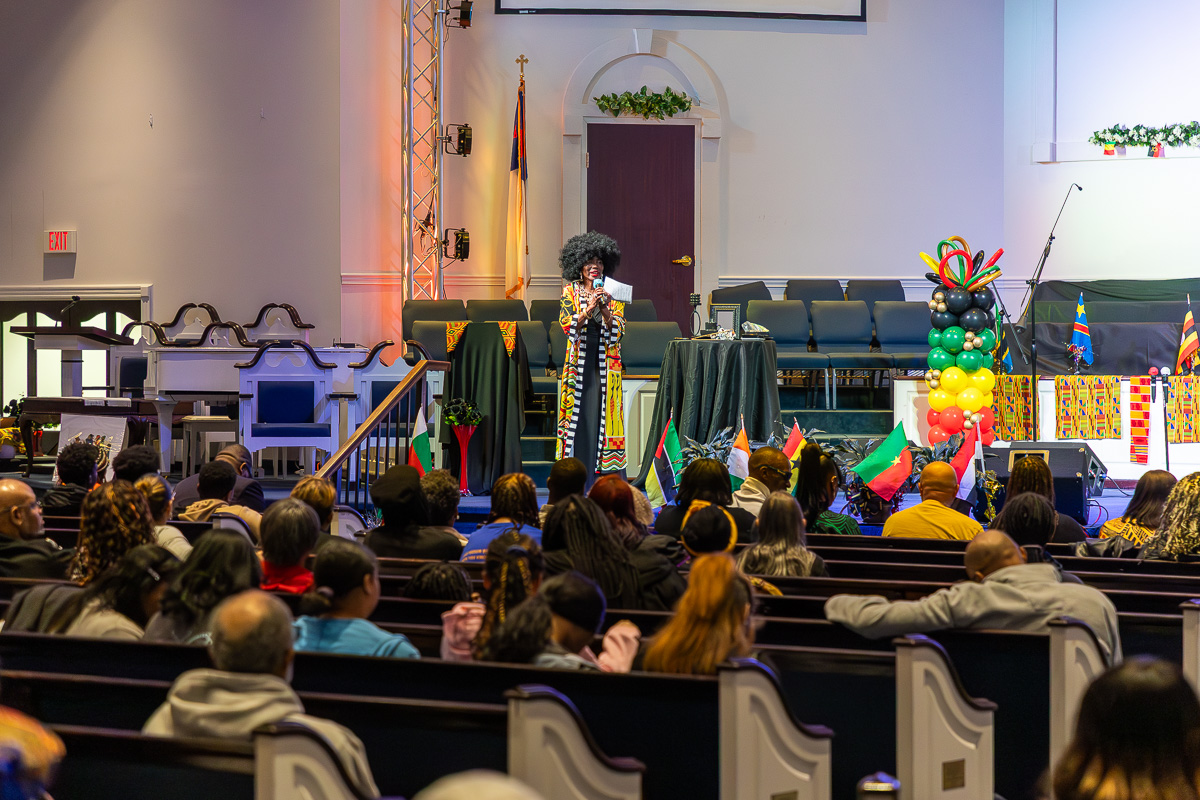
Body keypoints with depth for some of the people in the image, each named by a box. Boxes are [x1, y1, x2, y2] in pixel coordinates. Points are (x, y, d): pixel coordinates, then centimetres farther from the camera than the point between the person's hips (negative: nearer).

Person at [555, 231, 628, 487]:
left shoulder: (613, 293, 7)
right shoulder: (570, 291, 6)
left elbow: (617, 331, -1)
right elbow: (568, 326, -6)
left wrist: (605, 310, -17)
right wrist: (588, 309, -21)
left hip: (605, 364, 0)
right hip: (578, 363, 0)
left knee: (605, 415, -5)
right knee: (577, 413, -4)